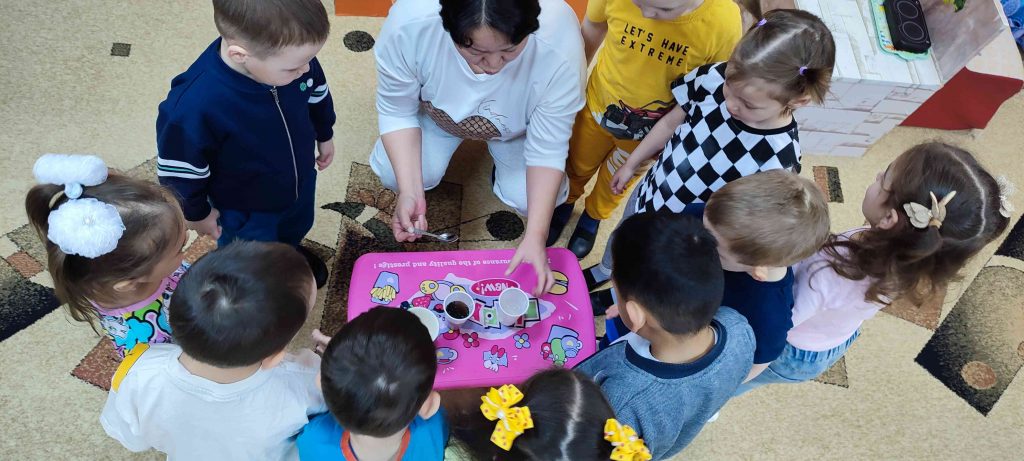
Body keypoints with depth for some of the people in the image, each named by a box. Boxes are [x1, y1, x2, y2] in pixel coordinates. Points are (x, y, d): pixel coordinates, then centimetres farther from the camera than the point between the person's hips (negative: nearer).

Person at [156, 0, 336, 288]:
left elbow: (317, 94, -4)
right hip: (243, 210, -4)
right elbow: (179, 171, -25)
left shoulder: (290, 54, -29)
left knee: (294, 231, 37)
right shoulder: (194, 105, -44)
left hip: (301, 183, 4)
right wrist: (197, 213, -9)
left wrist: (325, 135, 12)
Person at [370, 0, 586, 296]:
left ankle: (504, 156, 17)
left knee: (528, 198, -18)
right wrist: (410, 192, -34)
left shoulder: (559, 48, -41)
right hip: (440, 113, 1)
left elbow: (548, 149, -29)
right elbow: (397, 112, -23)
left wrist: (536, 236, -35)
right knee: (393, 173, -19)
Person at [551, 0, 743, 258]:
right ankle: (567, 201, 62)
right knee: (578, 167, 28)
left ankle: (593, 216, 61)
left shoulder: (725, 24, -35)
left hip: (649, 132, 0)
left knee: (615, 184, 28)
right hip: (598, 107, 0)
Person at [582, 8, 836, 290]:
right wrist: (631, 165, 6)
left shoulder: (779, 160, -36)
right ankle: (605, 271, 67)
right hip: (646, 196, 4)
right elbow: (671, 122, -7)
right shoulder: (714, 78, -26)